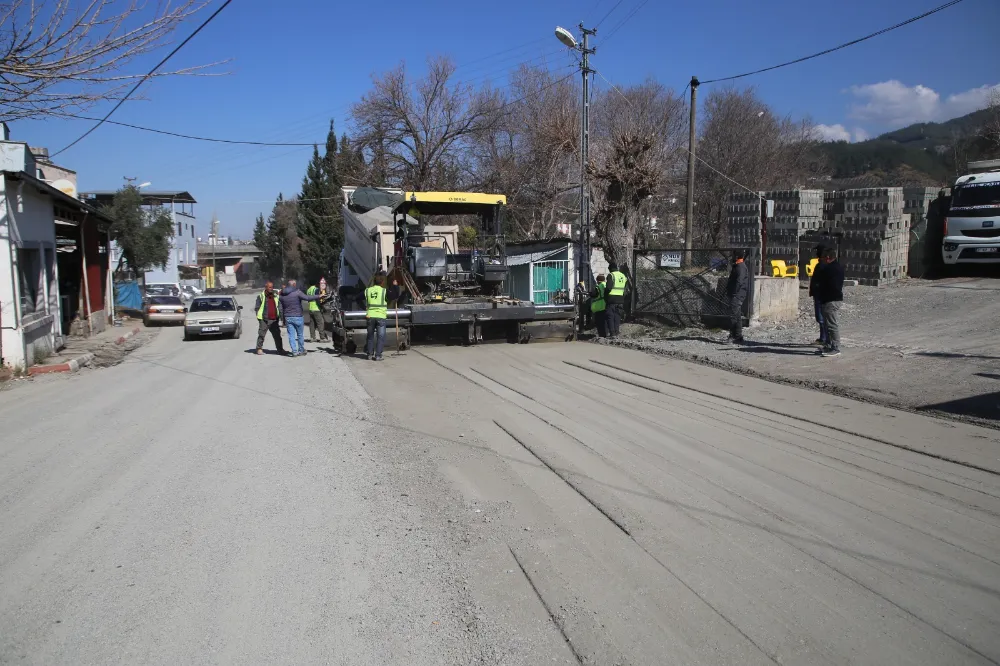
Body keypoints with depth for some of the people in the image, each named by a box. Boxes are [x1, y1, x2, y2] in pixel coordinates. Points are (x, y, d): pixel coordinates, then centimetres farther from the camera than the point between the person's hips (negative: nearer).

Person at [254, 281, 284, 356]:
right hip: (264, 320, -4)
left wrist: (279, 316, 6)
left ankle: (280, 349, 10)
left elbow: (279, 307, 16)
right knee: (261, 334, -2)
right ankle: (259, 349, 7)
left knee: (277, 335, 4)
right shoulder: (261, 296, 1)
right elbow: (256, 308, 1)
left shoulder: (275, 296, 14)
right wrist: (259, 316, -7)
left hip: (274, 320, 4)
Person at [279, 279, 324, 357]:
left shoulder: (282, 295, 8)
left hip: (288, 317, 4)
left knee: (291, 335, 5)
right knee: (300, 335, 10)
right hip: (297, 316, -4)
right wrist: (318, 296, -12)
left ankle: (294, 351, -1)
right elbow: (307, 298, -19)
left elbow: (282, 308, 13)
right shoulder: (297, 292, -11)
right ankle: (301, 351, 17)